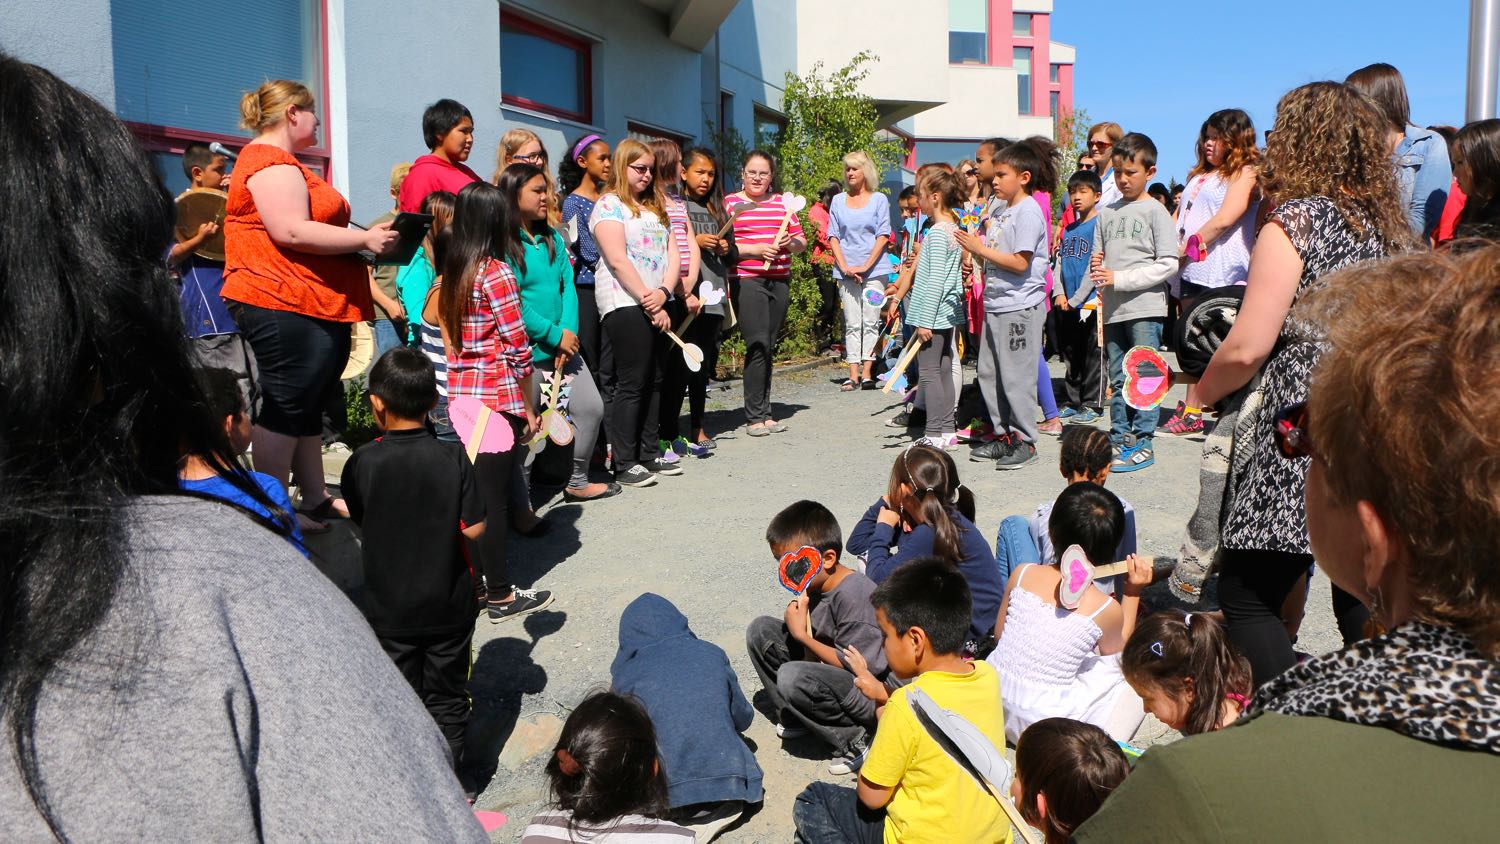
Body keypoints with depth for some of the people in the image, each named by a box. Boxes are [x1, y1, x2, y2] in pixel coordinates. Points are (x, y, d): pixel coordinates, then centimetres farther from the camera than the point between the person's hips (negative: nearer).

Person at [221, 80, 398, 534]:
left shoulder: (286, 165, 23)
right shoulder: (272, 164, -12)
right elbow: (292, 232, -23)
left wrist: (366, 237, 15)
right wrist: (366, 239, -17)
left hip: (314, 308, 11)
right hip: (284, 307, -11)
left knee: (309, 403, 14)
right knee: (285, 405, -6)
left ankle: (316, 498, 22)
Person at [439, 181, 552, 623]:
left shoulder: (452, 272, 11)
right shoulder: (496, 272, -11)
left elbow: (450, 341, 13)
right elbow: (518, 348, -13)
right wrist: (529, 408, -4)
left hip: (460, 394, 7)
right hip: (497, 397, -7)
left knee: (473, 493, 15)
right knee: (493, 498, 0)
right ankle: (501, 597, 9)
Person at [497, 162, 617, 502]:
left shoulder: (552, 237, 11)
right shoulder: (502, 244, -11)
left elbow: (568, 287, 6)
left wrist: (568, 333, -9)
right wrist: (554, 335, -15)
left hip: (563, 346, 7)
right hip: (526, 353, -7)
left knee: (591, 407, 8)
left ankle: (576, 481, 24)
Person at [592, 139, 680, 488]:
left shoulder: (656, 207, 20)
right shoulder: (609, 204, -2)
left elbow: (672, 254, 11)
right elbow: (617, 260, -12)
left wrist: (663, 293, -7)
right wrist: (648, 302, -14)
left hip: (657, 306, 7)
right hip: (625, 305, -7)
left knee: (654, 382, 9)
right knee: (631, 383, -7)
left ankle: (649, 453, 18)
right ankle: (625, 463, -1)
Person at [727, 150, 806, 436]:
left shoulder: (782, 202, 16)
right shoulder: (731, 203, 2)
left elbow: (801, 241, 17)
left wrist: (790, 243, -5)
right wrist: (755, 249, -16)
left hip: (779, 281, 5)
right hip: (747, 281, -5)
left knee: (768, 347, 8)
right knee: (758, 344, -12)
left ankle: (765, 413, 14)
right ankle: (754, 416, -4)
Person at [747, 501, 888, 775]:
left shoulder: (854, 595, -26)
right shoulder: (814, 587, -1)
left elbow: (856, 665, -26)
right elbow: (812, 651, 3)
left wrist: (802, 635, -18)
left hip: (872, 694, -9)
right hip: (830, 672, 9)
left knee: (793, 677, -35)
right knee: (761, 629, 4)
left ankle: (854, 741, -13)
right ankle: (793, 717, 10)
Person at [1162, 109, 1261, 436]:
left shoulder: (1244, 173, -2)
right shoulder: (1199, 175, 21)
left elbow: (1225, 219, -14)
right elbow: (1179, 218, 22)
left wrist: (1189, 247, -10)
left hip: (1221, 275, -7)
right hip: (1190, 273, 8)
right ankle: (1191, 411, 17)